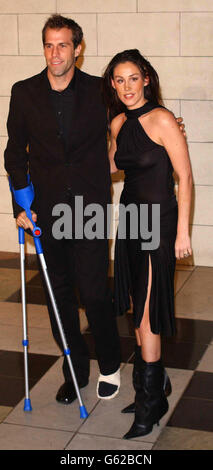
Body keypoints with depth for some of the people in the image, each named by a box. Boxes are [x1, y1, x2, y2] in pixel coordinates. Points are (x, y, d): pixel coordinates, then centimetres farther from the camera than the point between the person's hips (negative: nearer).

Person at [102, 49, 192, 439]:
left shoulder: (161, 120, -13)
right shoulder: (118, 123, 7)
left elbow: (184, 177, -12)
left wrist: (182, 231, -13)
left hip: (159, 222, -7)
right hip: (130, 219, 7)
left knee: (146, 315, -4)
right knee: (139, 312, 13)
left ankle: (150, 404, 9)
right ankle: (154, 383, 30)